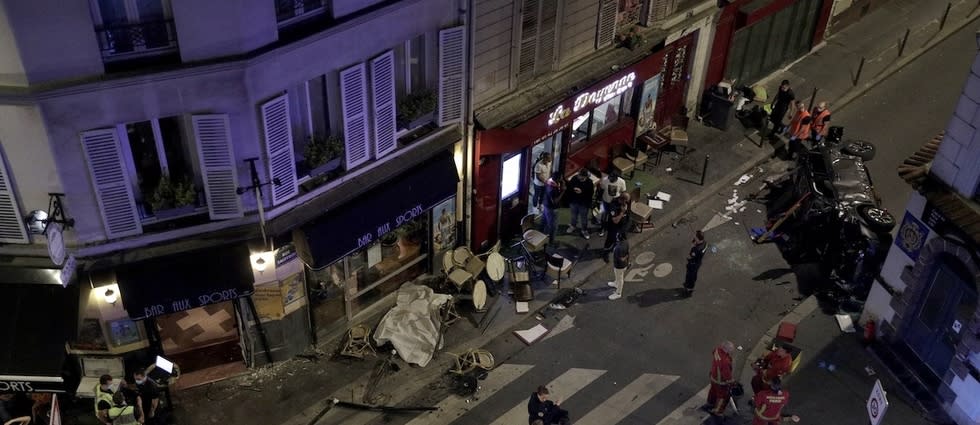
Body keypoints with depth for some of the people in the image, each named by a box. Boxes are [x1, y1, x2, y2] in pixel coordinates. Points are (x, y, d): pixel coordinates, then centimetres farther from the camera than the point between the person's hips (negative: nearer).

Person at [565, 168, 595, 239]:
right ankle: (573, 226, 46)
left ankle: (584, 230, 29)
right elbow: (568, 187, -1)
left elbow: (591, 193, -21)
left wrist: (582, 192, -32)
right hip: (574, 202, 3)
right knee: (574, 215, 24)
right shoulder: (574, 179, -13)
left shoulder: (589, 182, -19)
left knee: (584, 218, 11)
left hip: (584, 204, -3)